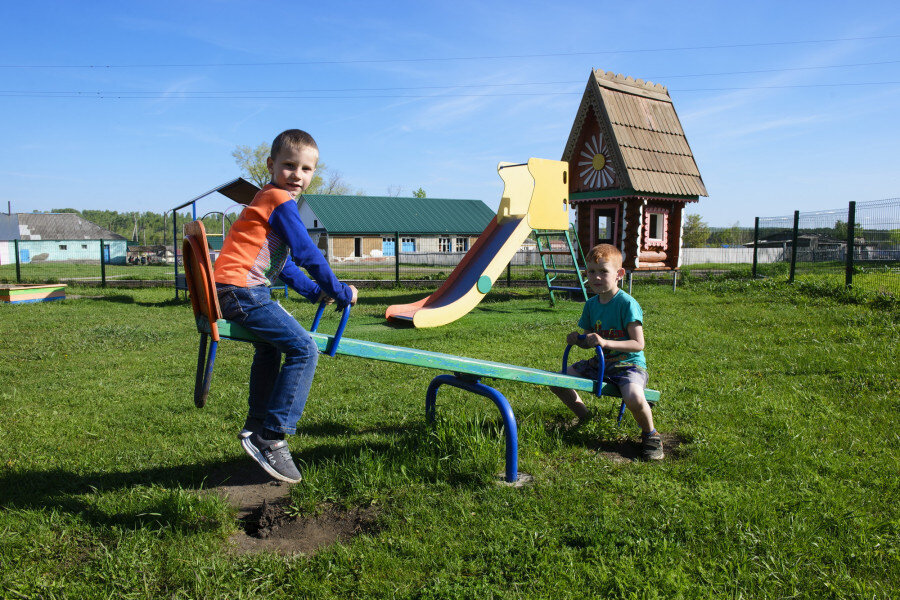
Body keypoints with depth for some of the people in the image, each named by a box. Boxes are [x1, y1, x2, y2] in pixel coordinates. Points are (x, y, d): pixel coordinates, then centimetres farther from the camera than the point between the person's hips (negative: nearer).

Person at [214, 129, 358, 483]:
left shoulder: (268, 200, 24)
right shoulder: (280, 201, -9)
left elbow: (283, 263, 28)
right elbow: (307, 254, -13)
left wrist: (313, 291, 23)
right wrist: (339, 292, -3)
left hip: (229, 291, 11)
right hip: (241, 291, -11)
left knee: (270, 345, 32)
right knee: (303, 349, -14)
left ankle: (255, 427, 39)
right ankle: (271, 438, -10)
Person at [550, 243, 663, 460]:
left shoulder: (627, 303, -16)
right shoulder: (591, 305, 5)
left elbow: (638, 344, -20)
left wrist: (605, 343, -31)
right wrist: (578, 340, -9)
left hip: (629, 363, -7)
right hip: (600, 363, 7)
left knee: (634, 398, -37)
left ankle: (650, 434, -3)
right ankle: (585, 418, 21)